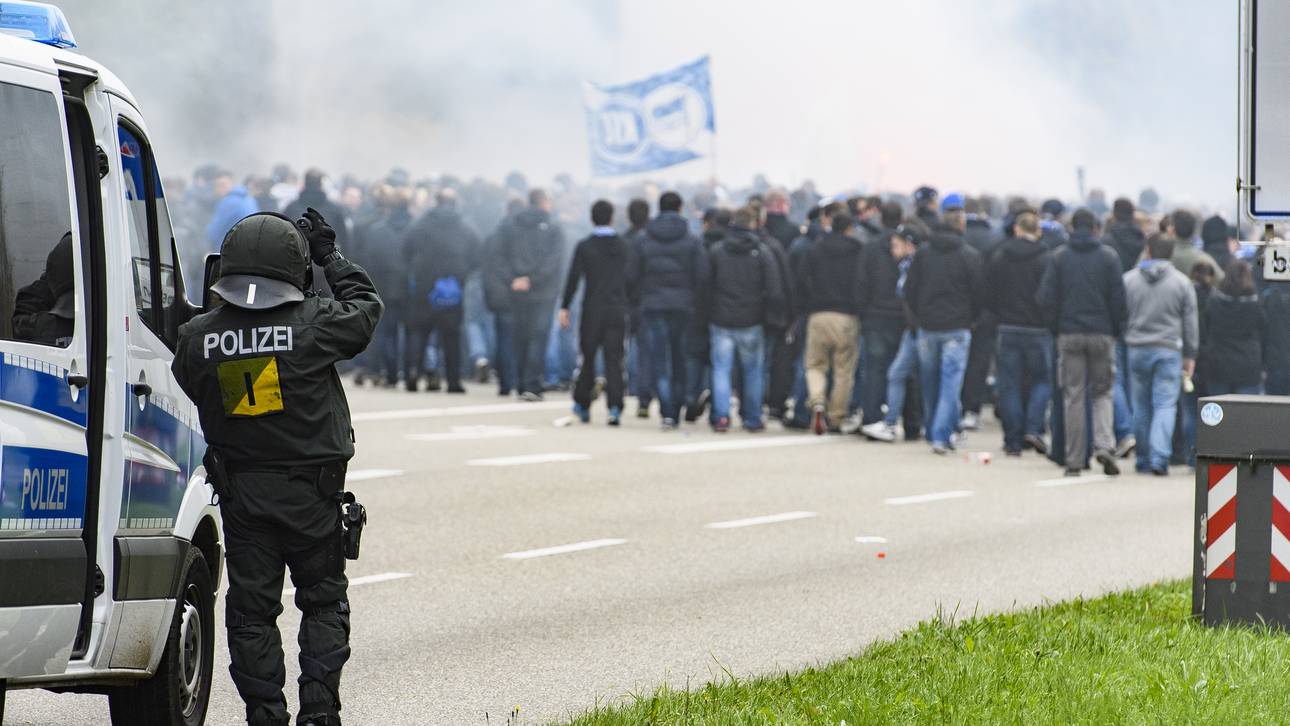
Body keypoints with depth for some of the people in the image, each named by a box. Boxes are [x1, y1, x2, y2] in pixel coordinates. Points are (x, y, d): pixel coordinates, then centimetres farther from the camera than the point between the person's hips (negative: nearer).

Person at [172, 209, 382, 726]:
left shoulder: (197, 338, -8)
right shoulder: (313, 325, -14)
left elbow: (187, 393, 7)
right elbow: (366, 307, 4)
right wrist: (331, 258, 16)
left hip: (240, 494, 2)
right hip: (310, 492, -2)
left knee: (251, 610, 9)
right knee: (324, 603, 12)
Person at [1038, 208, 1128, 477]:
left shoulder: (1059, 257, 0)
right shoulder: (1109, 256, -1)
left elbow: (1046, 298, -2)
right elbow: (1119, 297, -2)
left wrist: (1055, 328, 9)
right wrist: (1117, 329, 9)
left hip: (1069, 334, 0)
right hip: (1102, 334, 0)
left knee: (1073, 397, 4)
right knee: (1102, 393, 10)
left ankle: (1074, 460, 2)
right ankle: (1104, 444, -13)